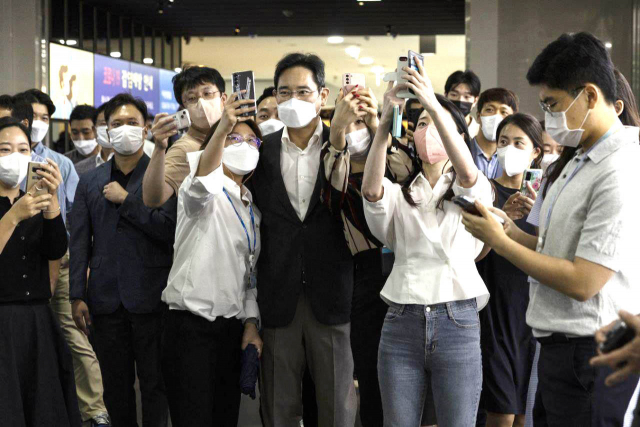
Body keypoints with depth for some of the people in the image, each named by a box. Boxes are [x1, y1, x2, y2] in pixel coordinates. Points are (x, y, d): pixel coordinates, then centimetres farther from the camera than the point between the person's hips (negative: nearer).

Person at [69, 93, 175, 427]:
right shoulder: (90, 182, 12)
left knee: (154, 386, 2)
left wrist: (125, 199, -11)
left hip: (150, 297, -4)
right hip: (105, 298, 4)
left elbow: (168, 228, -13)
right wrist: (77, 296, 2)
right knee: (115, 387, 11)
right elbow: (79, 243, 9)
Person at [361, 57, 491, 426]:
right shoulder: (400, 193, 13)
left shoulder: (472, 190, 8)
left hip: (457, 321, -2)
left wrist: (435, 107, -27)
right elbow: (371, 189, -11)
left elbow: (468, 173, -17)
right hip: (401, 322, 2)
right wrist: (385, 122, -24)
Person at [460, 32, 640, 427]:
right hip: (560, 347, 9)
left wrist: (499, 242, -13)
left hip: (590, 360, -9)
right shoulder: (578, 164, 13)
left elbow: (583, 282, -22)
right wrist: (513, 233, 3)